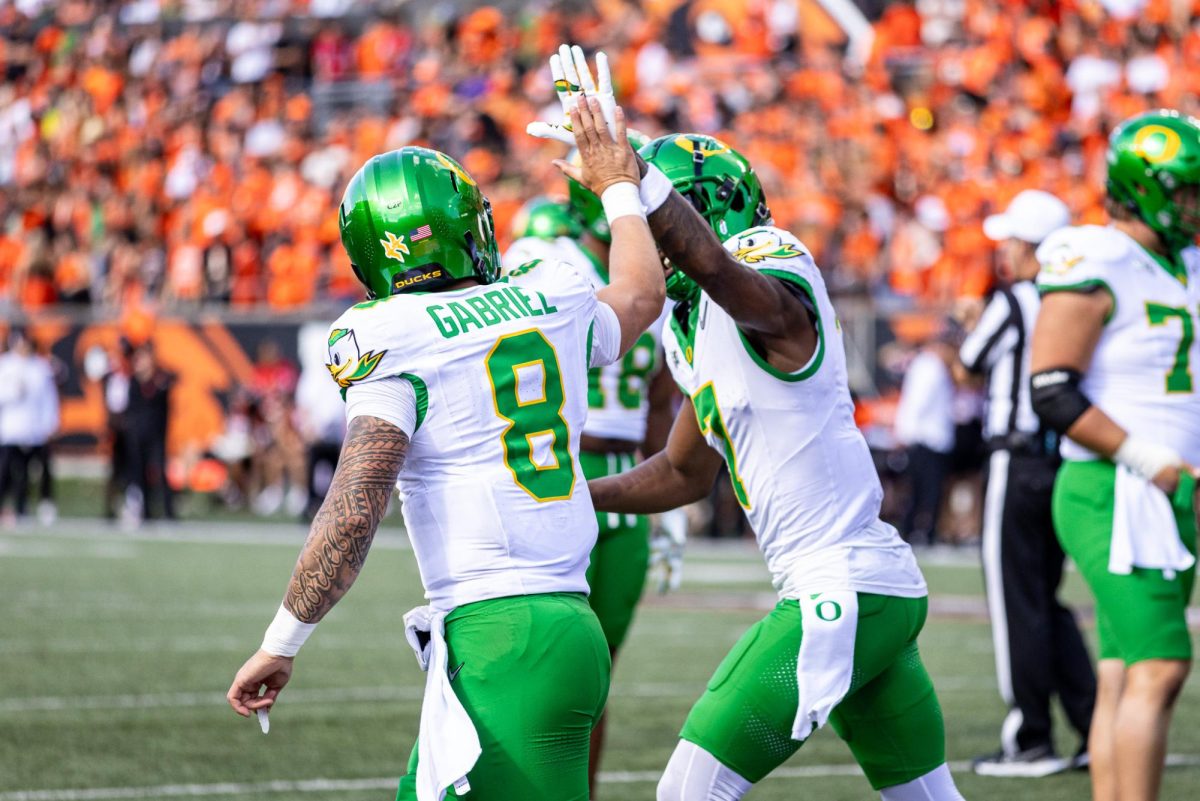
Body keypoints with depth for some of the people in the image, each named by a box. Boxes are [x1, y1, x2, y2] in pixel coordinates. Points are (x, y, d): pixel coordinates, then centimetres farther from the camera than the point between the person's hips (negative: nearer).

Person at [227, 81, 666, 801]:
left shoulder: (392, 342, -7)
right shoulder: (554, 304, 11)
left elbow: (353, 514, -13)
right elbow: (641, 296, 36)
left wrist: (281, 644, -4)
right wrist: (618, 187, 53)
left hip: (497, 640, -7)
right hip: (572, 625, 7)